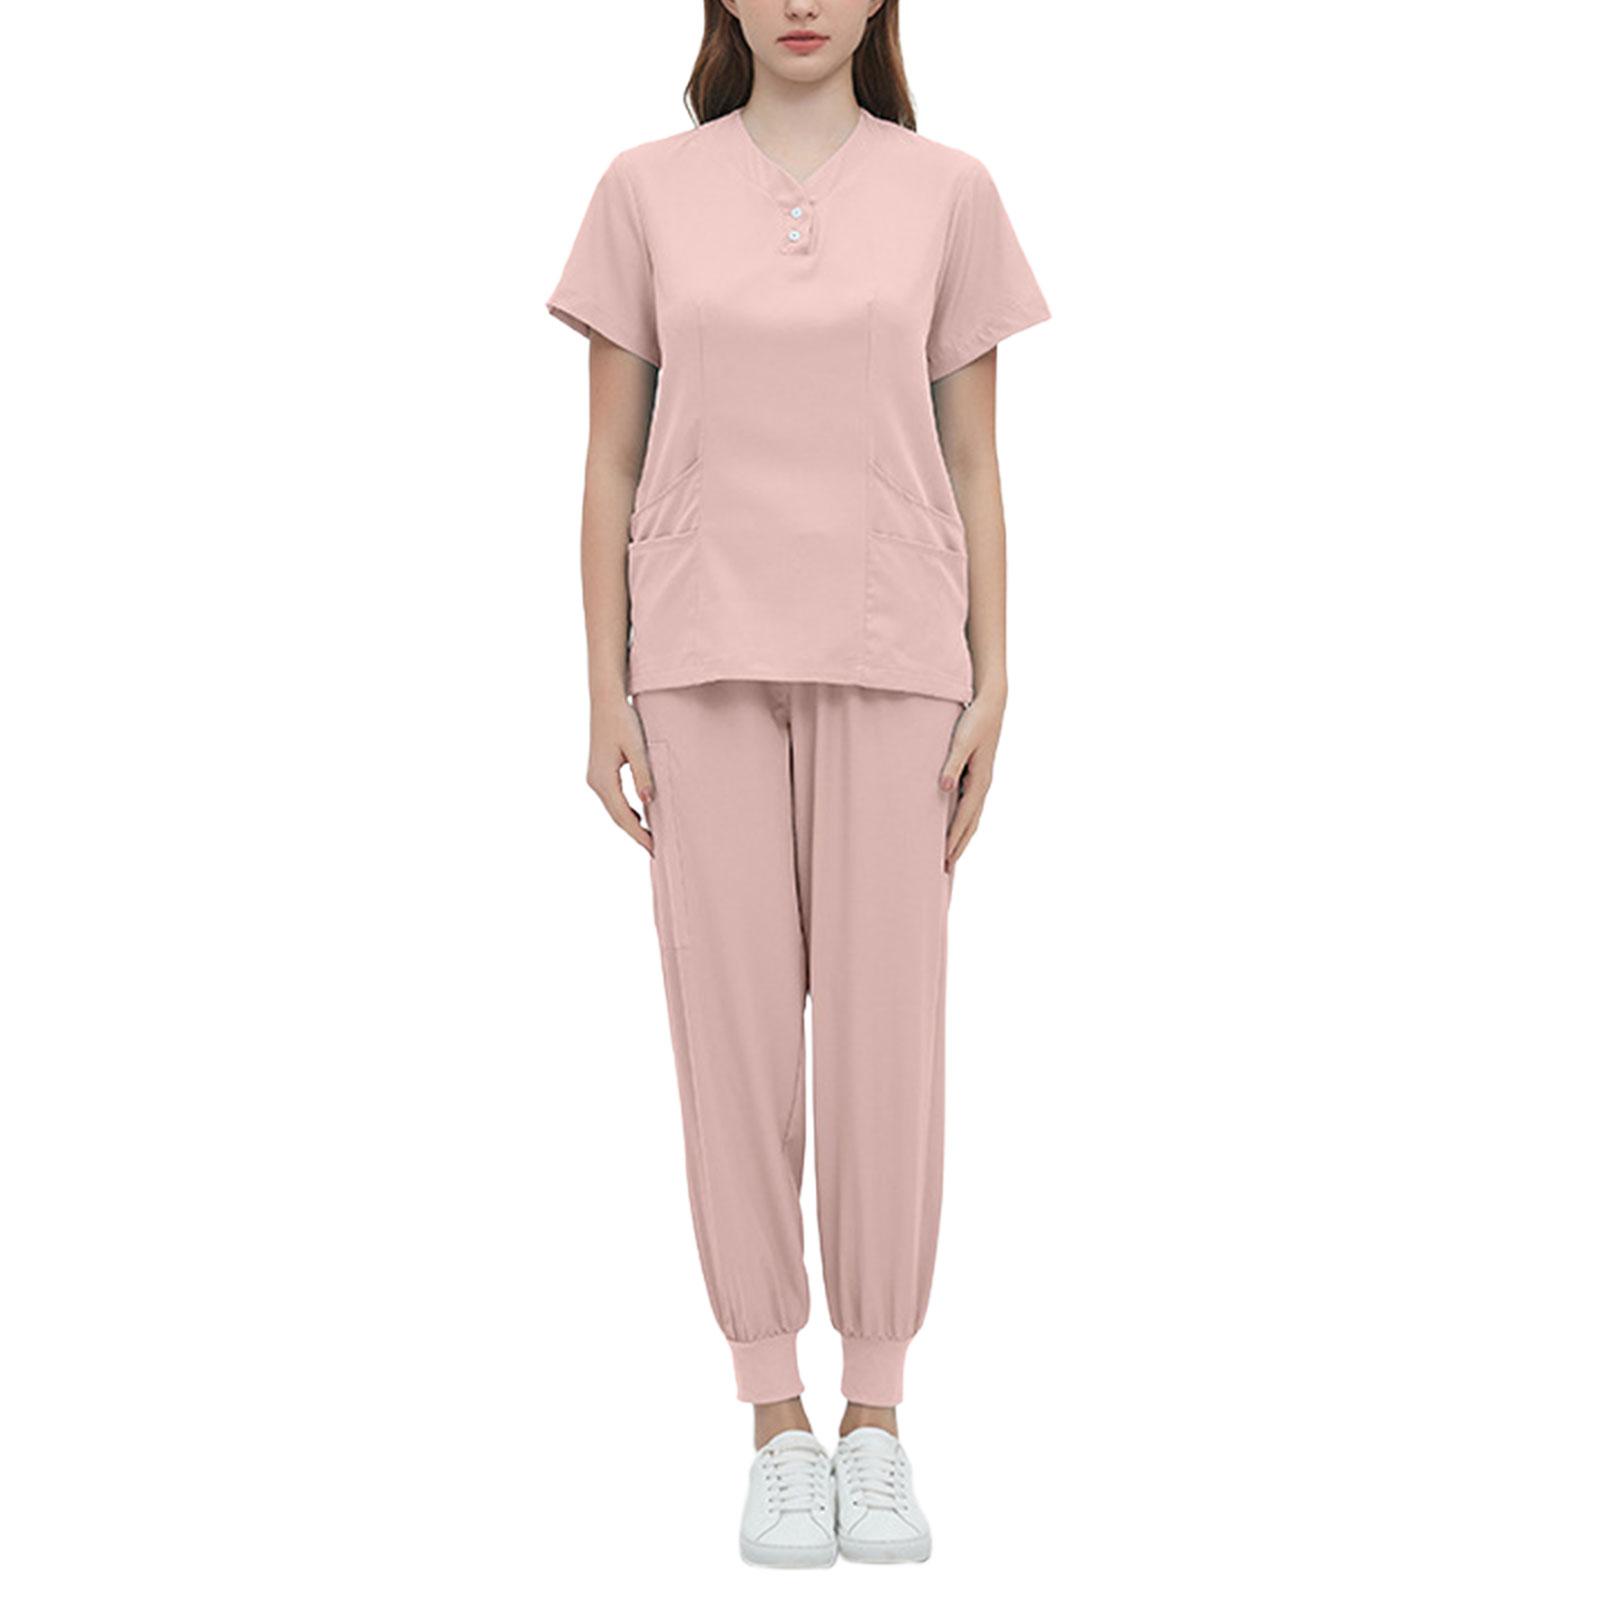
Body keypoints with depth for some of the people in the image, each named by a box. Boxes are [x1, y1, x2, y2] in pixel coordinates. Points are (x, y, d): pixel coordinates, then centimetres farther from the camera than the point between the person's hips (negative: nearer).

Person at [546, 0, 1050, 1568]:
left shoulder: (946, 192, 5)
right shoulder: (645, 190, 5)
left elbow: (974, 463, 6)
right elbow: (610, 460, 5)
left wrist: (991, 689, 0)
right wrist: (606, 695, 0)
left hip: (887, 661, 0)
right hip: (704, 660, 0)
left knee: (885, 1029, 0)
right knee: (735, 1028, 1)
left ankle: (877, 1423, 15)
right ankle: (777, 1431, 13)